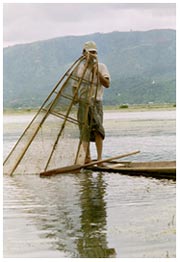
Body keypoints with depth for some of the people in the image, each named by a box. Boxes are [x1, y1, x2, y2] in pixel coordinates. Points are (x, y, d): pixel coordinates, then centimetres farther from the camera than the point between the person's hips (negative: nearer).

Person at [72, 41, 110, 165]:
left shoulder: (101, 67, 3)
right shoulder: (80, 67, 12)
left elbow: (107, 84, -8)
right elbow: (75, 85, 20)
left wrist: (97, 73, -19)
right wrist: (75, 95, 2)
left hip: (96, 102, -3)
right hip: (83, 102, 3)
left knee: (97, 128, -13)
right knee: (84, 129, 4)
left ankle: (99, 158, -12)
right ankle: (87, 157, 13)